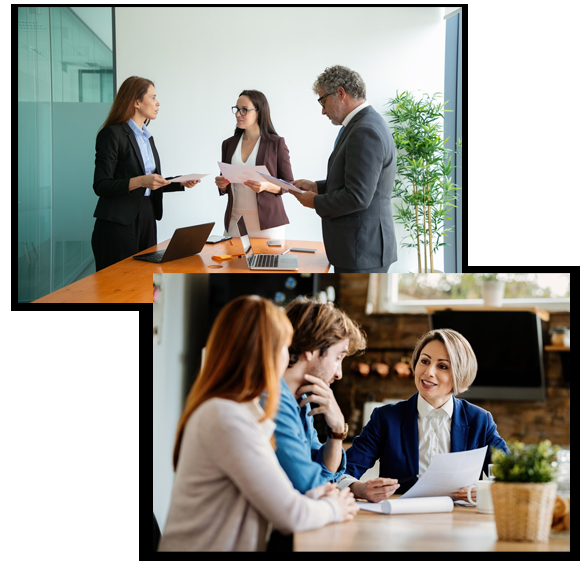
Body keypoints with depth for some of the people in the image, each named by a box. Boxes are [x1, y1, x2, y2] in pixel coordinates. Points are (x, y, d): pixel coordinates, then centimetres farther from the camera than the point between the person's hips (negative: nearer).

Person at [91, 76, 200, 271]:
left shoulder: (146, 136, 16)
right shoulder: (112, 134, -10)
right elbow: (101, 186, -15)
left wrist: (181, 183, 7)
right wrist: (140, 181, -25)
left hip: (146, 219, 8)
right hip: (119, 224, -8)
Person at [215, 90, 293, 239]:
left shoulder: (276, 143, -2)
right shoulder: (229, 144, 11)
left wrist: (266, 186, -18)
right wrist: (221, 185, -3)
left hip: (267, 221, -3)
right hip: (235, 221, 3)